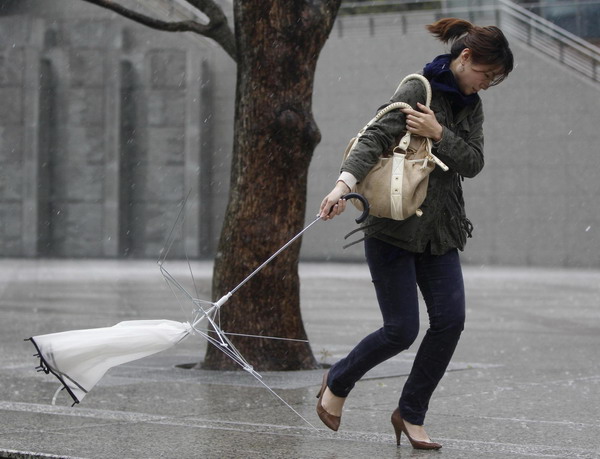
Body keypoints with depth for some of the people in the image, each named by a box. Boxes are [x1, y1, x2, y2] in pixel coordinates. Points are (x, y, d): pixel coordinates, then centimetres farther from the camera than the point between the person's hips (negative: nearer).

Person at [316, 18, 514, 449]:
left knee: (450, 320, -5)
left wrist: (439, 134, -15)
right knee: (401, 330, -6)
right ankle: (337, 384, 21)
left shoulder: (470, 106, 12)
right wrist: (345, 183, -37)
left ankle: (411, 414, 10)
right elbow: (375, 137, -22)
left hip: (440, 231, 7)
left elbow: (473, 163, 2)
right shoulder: (417, 90, -10)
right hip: (393, 227, -7)